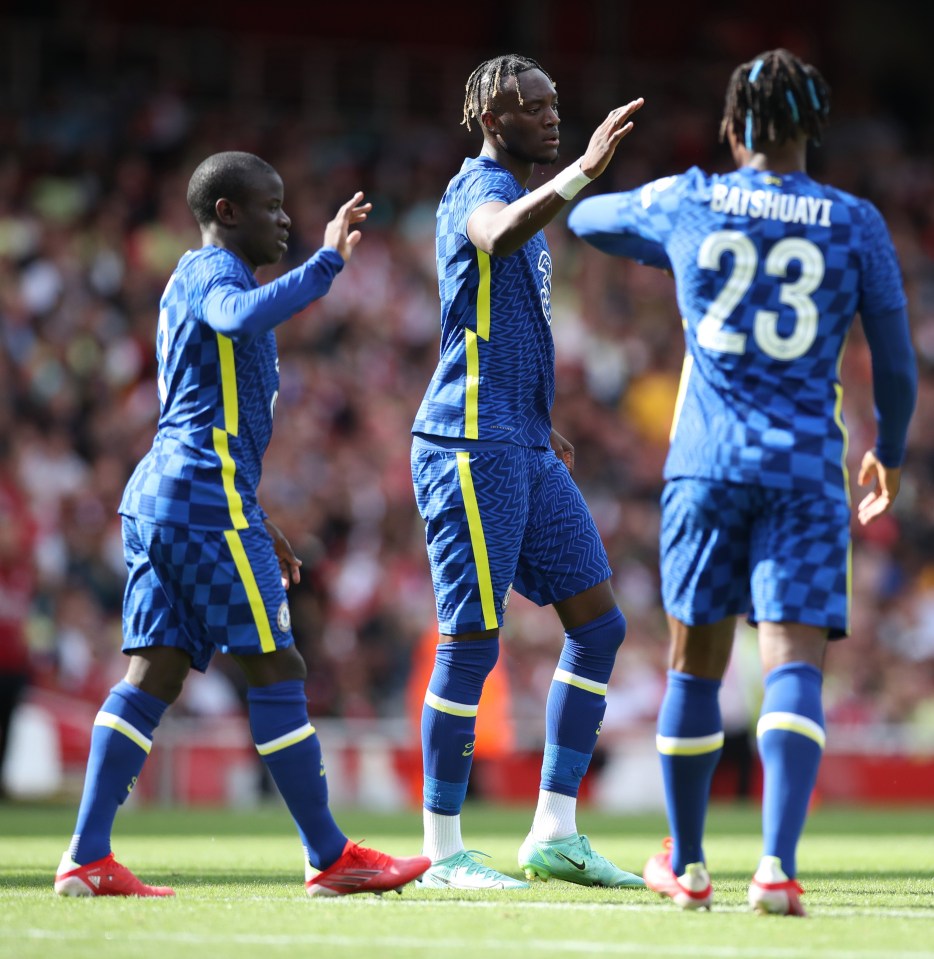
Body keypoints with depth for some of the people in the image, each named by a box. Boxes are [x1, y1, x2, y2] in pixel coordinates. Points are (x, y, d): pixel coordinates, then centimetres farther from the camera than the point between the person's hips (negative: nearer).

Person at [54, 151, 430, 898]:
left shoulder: (195, 280, 26)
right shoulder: (211, 271, -5)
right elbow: (242, 319, -32)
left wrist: (255, 523, 31)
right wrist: (326, 263, -28)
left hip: (161, 499, 10)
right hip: (205, 499, -10)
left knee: (156, 671, 3)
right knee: (276, 668, -5)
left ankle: (88, 858, -5)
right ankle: (330, 859, -1)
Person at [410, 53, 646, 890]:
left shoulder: (517, 196, 21)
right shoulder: (480, 187, -10)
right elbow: (498, 239, -37)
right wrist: (585, 170, -46)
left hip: (524, 452, 10)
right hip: (472, 445, -10)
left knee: (598, 625, 6)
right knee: (471, 643, -6)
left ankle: (555, 833, 9)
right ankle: (444, 852, 1)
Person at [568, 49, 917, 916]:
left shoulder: (685, 202, 5)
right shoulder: (853, 223, 3)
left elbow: (584, 220, 25)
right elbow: (896, 364, 7)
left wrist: (670, 251, 44)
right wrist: (887, 453, 24)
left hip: (706, 461, 1)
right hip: (806, 467, -1)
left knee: (696, 663, 13)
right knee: (793, 665, -8)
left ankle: (686, 864, 24)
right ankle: (777, 863, -25)